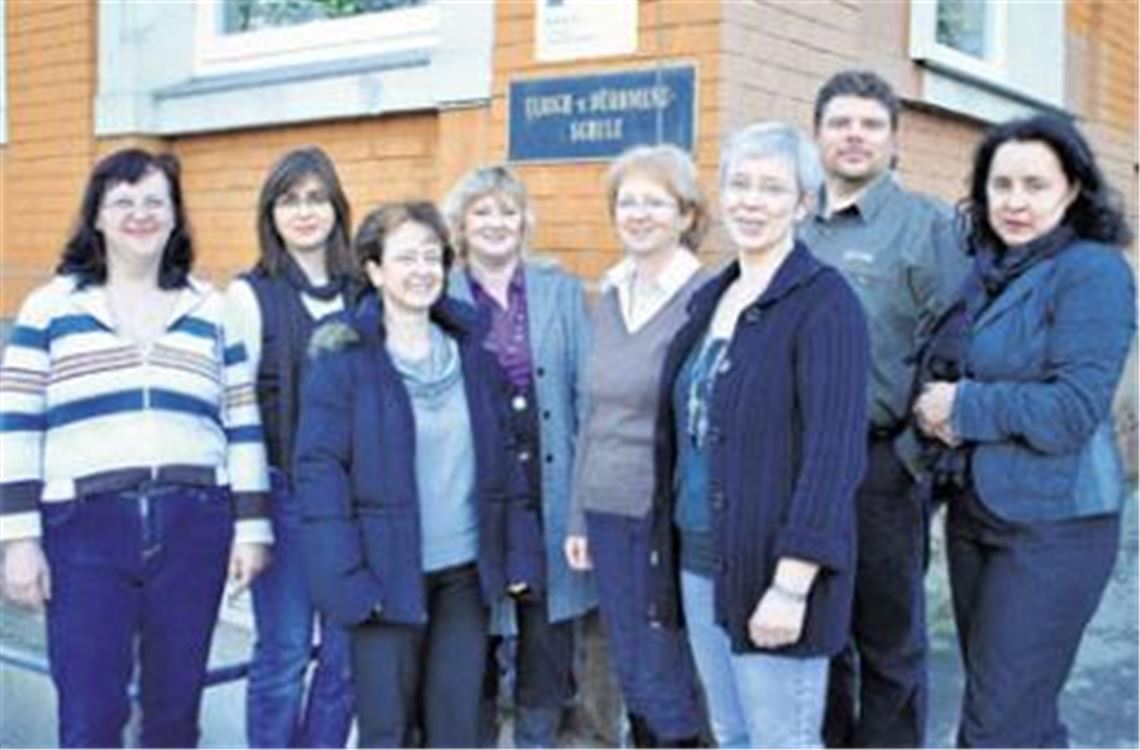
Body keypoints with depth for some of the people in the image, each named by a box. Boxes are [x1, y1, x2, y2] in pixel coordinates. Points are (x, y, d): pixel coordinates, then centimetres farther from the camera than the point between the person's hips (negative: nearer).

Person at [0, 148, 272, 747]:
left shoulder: (211, 310, 12)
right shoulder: (51, 307, 6)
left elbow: (243, 426, 10)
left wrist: (252, 526, 5)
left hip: (194, 527, 2)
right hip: (86, 527, -2)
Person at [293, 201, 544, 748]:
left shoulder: (473, 354, 7)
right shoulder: (343, 359, -7)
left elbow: (504, 459, 9)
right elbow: (319, 471, -11)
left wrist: (520, 554, 3)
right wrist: (345, 576, -17)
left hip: (466, 572, 4)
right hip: (388, 576, -4)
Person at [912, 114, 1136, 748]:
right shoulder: (986, 269, 9)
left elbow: (1073, 410, -20)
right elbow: (938, 370, 15)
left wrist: (964, 406, -13)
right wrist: (936, 414, -7)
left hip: (1051, 524, -7)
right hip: (974, 510, 7)